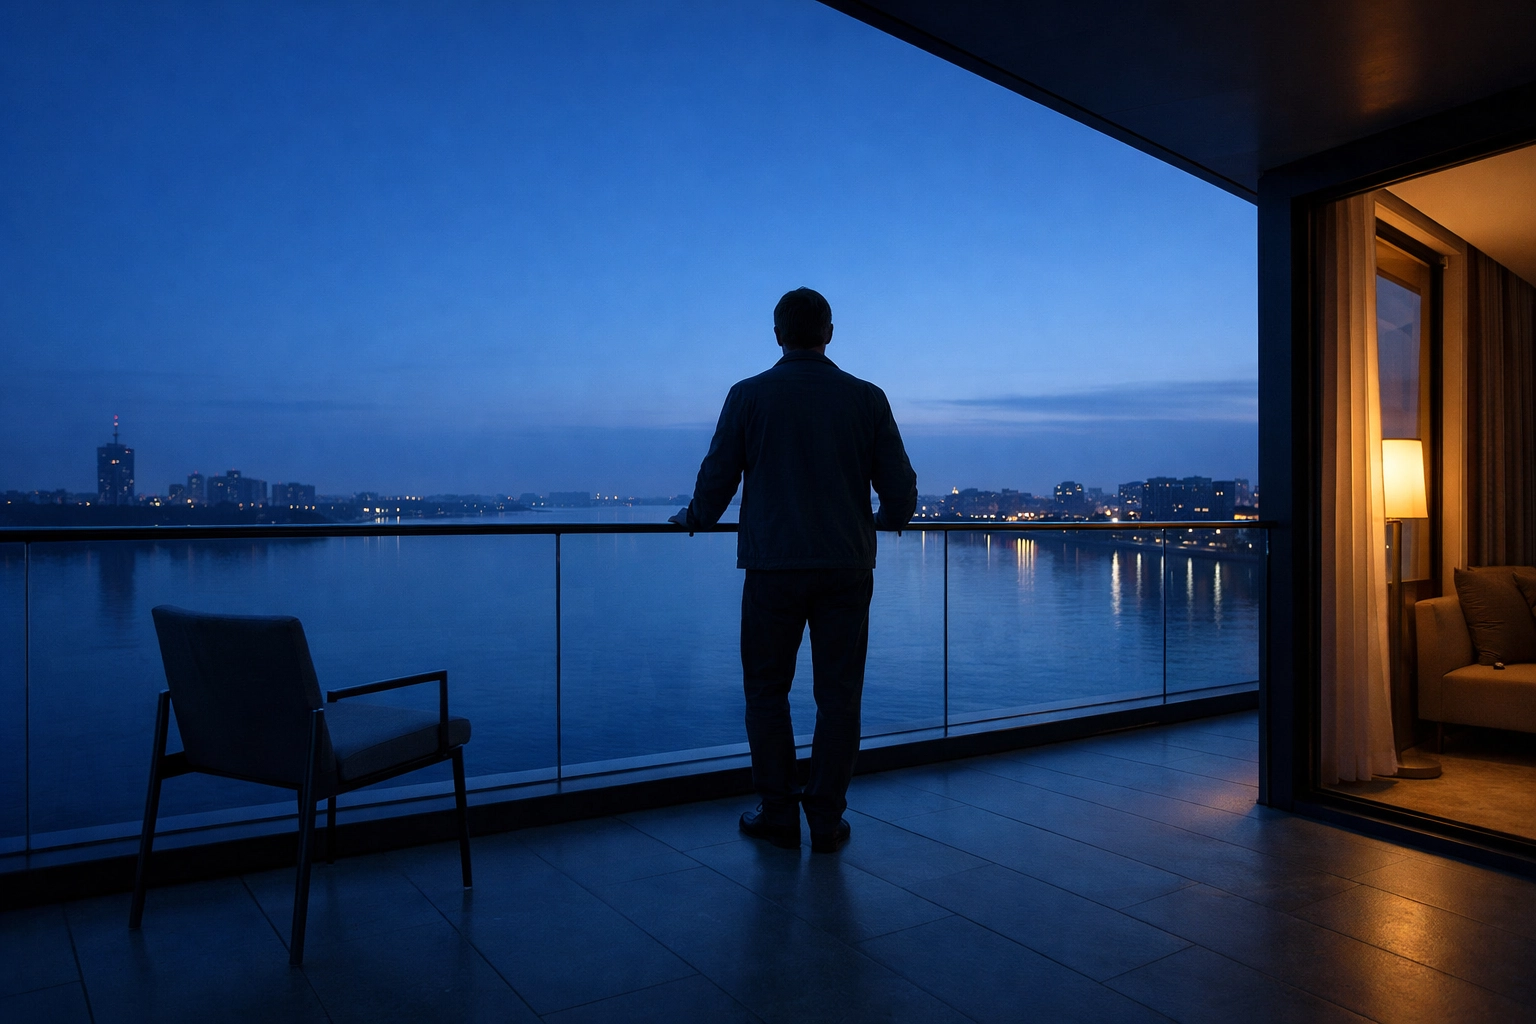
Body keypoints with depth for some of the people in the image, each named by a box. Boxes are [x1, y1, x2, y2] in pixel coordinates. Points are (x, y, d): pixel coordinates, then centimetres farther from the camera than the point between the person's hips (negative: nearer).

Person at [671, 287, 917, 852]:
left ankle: (778, 815, 16)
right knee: (838, 695, 8)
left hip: (774, 566, -1)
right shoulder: (867, 398, 2)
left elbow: (717, 480, 3)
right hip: (847, 567, 1)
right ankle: (827, 819, 14)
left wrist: (694, 517, 24)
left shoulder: (749, 395, -1)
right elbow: (900, 491, 5)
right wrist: (887, 519, 27)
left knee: (767, 691, 11)